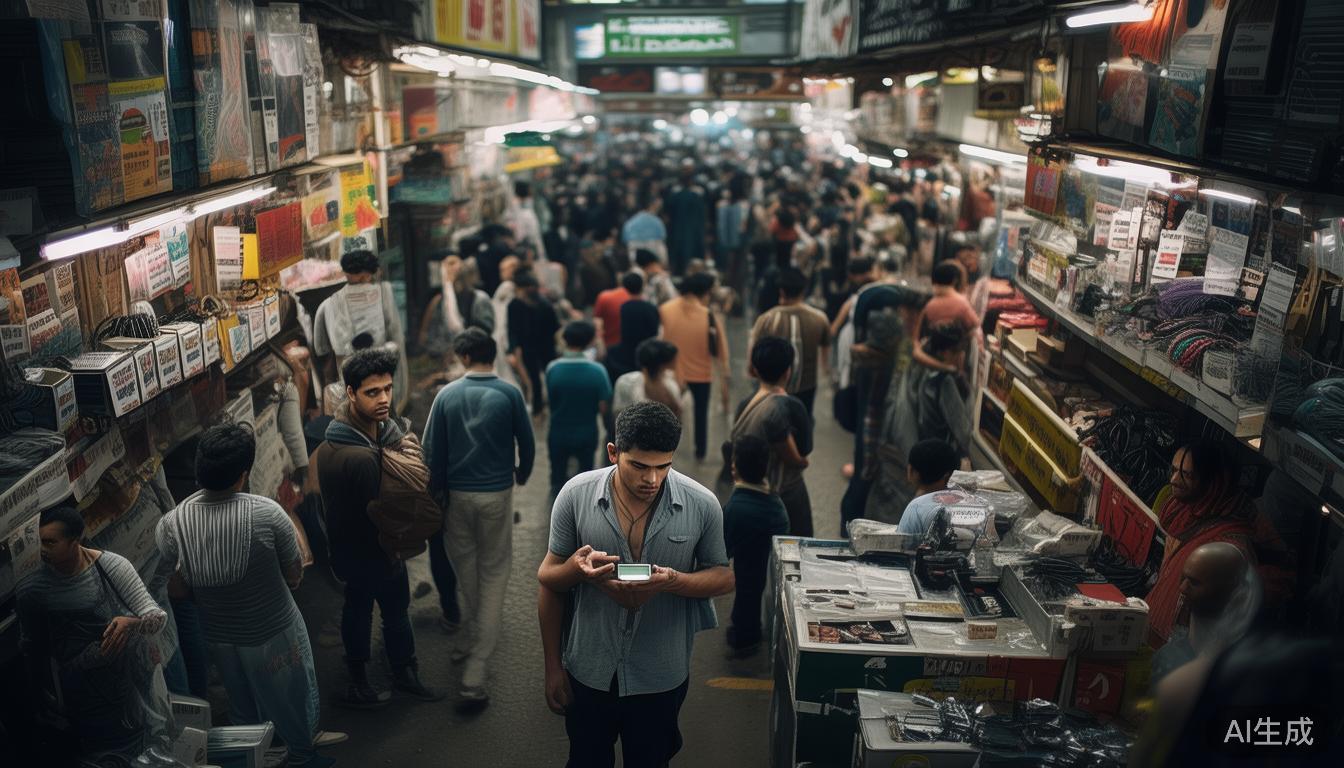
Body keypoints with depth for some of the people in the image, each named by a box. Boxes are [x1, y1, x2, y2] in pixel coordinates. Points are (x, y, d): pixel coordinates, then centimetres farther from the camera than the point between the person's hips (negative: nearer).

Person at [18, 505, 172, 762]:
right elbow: (31, 647, 5)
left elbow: (159, 616, -14)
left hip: (135, 684, 0)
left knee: (152, 753, 14)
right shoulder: (32, 589, -10)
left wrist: (132, 623, -34)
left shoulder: (112, 566, -13)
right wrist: (46, 697, 8)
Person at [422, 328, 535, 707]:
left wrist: (437, 491, 11)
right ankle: (475, 672, -2)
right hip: (497, 492, -2)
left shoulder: (447, 395, -4)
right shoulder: (509, 394, -7)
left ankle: (469, 637, 42)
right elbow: (527, 444, 0)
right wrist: (523, 474, 20)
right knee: (494, 574, 4)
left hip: (458, 493, 2)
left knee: (466, 563, 23)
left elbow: (432, 449, -3)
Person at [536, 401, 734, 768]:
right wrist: (557, 650, -11)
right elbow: (548, 580, -3)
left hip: (662, 678, 0)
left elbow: (723, 577, -3)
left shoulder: (702, 505, -15)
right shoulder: (576, 495, -14)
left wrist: (673, 581, -23)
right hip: (589, 671, 0)